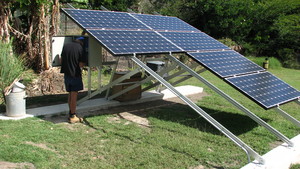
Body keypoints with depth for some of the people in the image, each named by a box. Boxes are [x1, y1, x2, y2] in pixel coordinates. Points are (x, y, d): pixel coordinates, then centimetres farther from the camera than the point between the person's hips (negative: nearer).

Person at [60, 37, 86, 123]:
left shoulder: (66, 46, 4)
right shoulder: (80, 48, -12)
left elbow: (61, 60, 11)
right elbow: (81, 64, -14)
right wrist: (83, 63, 7)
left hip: (66, 73, 5)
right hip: (75, 74, -5)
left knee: (70, 94, 17)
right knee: (74, 95, 2)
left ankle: (71, 113, 26)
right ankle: (72, 117, 8)